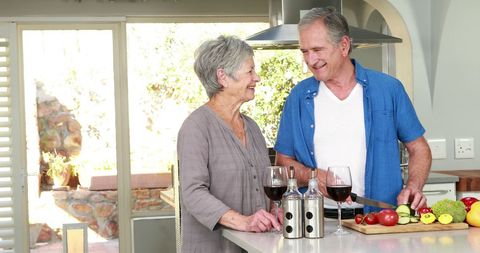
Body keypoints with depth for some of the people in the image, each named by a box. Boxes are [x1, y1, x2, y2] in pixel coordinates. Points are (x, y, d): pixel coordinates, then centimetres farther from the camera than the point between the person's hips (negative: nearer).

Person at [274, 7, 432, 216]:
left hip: (377, 216, -1)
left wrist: (413, 188, -6)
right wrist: (315, 177, -7)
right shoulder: (299, 97, 8)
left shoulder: (388, 89, 5)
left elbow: (419, 149, 11)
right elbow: (283, 161, 12)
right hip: (318, 221, 1)